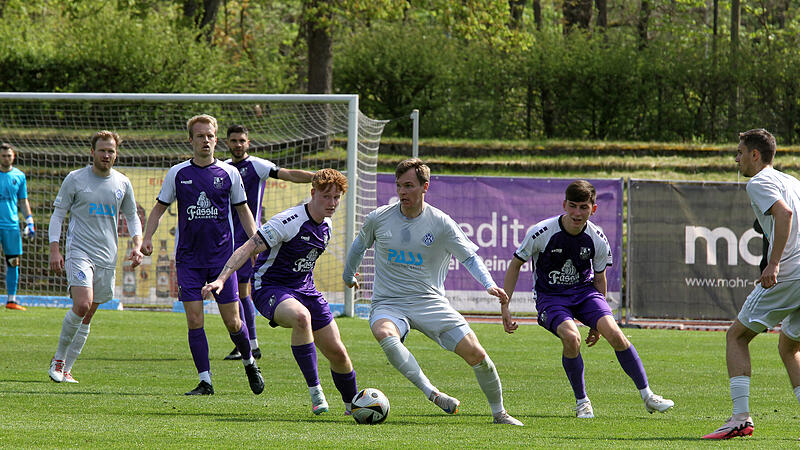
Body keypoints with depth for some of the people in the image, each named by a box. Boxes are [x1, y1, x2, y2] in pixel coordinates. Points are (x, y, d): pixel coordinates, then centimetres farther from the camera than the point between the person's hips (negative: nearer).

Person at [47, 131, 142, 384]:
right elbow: (58, 215, 3)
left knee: (87, 317, 4)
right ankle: (59, 358, -4)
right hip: (79, 251, -4)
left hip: (107, 258, 4)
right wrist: (54, 249, -8)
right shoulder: (75, 179, -1)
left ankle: (65, 368, 11)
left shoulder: (122, 183, 10)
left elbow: (132, 217, 21)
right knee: (82, 305, -22)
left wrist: (137, 246, 5)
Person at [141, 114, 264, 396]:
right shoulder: (177, 174, 3)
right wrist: (147, 238, -4)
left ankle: (249, 363, 26)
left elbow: (242, 210, 13)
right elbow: (159, 208, 11)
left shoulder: (229, 174, 3)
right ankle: (205, 381, -1)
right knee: (194, 320, -7)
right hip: (188, 258, 1)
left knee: (232, 320, -1)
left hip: (222, 257, -1)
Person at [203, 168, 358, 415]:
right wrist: (221, 279, -36)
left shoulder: (326, 225, 4)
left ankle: (353, 404, 30)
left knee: (337, 353, 4)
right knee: (301, 316, -40)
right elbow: (247, 249, -25)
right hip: (270, 289, -7)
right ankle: (314, 391, -35)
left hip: (304, 289, 8)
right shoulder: (288, 221, -21)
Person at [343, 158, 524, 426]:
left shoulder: (441, 224, -3)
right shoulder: (378, 219, 1)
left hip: (430, 302, 0)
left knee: (475, 353, -12)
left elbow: (469, 256, -1)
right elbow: (360, 245, 22)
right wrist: (348, 276, 35)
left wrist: (489, 284, -18)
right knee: (384, 333, -38)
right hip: (388, 304, 0)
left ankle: (499, 413, 11)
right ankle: (432, 394, -42)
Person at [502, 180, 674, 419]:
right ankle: (582, 401, -11)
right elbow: (515, 264, -4)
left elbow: (599, 278, 7)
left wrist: (598, 322, 9)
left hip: (584, 291, 2)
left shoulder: (598, 240, -9)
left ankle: (647, 395, -8)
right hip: (550, 297, -2)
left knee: (614, 334, -21)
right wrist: (504, 307, -6)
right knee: (571, 337, -31)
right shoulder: (541, 232, -18)